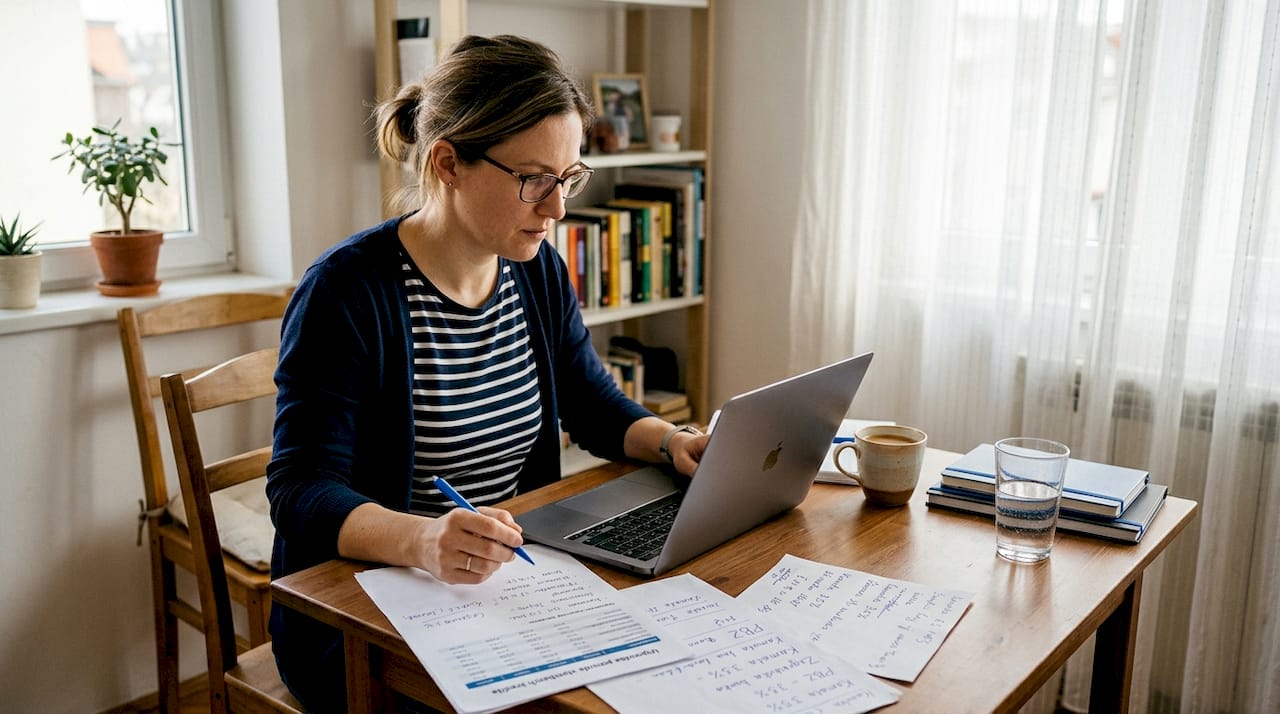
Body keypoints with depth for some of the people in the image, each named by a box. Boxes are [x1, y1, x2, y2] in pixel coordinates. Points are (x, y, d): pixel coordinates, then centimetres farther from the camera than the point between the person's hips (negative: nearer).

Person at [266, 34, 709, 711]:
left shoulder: (538, 271, 4)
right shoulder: (346, 292, -18)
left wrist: (672, 441, -7)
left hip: (506, 587, 6)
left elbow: (595, 405, 14)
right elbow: (302, 491, -20)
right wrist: (421, 539, -40)